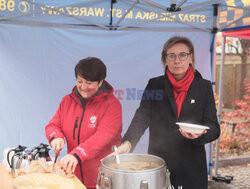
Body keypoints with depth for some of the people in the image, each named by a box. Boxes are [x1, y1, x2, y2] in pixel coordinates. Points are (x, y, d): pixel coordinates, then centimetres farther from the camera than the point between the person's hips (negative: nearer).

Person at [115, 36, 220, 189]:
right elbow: (141, 118, -10)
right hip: (157, 165, 0)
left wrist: (200, 135, -24)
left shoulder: (204, 87, 1)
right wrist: (128, 143, -27)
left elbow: (214, 128, -2)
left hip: (192, 168, 0)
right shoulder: (154, 85, 1)